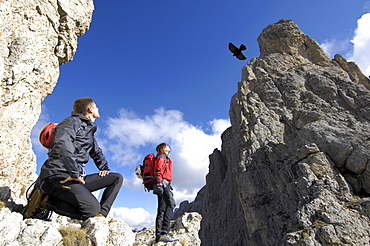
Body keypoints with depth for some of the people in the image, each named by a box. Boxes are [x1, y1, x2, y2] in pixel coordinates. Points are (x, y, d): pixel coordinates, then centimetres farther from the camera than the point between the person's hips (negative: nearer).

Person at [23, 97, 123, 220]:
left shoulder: (89, 131, 25)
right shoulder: (73, 121, -3)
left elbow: (97, 152, 36)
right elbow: (63, 143, -24)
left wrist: (104, 168, 18)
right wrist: (75, 174, -26)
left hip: (77, 178, 9)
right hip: (57, 176, -9)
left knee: (117, 178, 3)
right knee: (92, 208, -29)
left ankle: (101, 215, -5)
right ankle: (45, 200, -9)